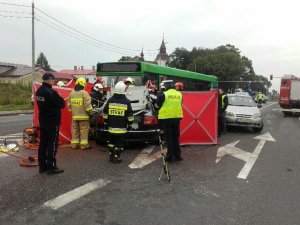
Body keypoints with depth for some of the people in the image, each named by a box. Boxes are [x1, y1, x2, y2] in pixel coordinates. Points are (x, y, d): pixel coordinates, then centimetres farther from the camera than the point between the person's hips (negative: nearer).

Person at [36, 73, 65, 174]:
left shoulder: (39, 91, 8)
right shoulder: (51, 92, -20)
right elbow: (62, 104, -15)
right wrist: (59, 98, 3)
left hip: (42, 121, 9)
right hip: (52, 122, -9)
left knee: (43, 143, 12)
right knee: (52, 144, -2)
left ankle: (42, 166, 18)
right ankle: (51, 167, 1)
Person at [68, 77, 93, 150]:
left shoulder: (71, 93, 9)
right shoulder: (84, 93, -10)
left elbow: (69, 105, 14)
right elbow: (87, 105, -15)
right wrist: (90, 112, -5)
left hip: (74, 116, 6)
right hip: (83, 115, -6)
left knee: (75, 130, 13)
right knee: (84, 130, 0)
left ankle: (74, 144, 18)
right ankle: (84, 145, 1)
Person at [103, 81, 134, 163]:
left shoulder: (110, 100, 1)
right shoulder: (126, 102, -6)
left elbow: (105, 113, 6)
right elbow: (130, 115, -4)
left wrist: (106, 123, 15)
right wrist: (130, 125, 5)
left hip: (111, 127, 3)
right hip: (121, 128, -3)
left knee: (112, 141, 18)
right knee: (119, 143, 3)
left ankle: (111, 156, 24)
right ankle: (116, 158, 4)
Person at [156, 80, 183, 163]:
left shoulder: (163, 94, -11)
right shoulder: (179, 94, 5)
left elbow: (158, 105, -2)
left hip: (167, 118, -4)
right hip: (177, 117, 5)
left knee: (169, 137, 3)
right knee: (176, 137, 14)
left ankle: (170, 156, 6)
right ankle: (177, 155, 19)